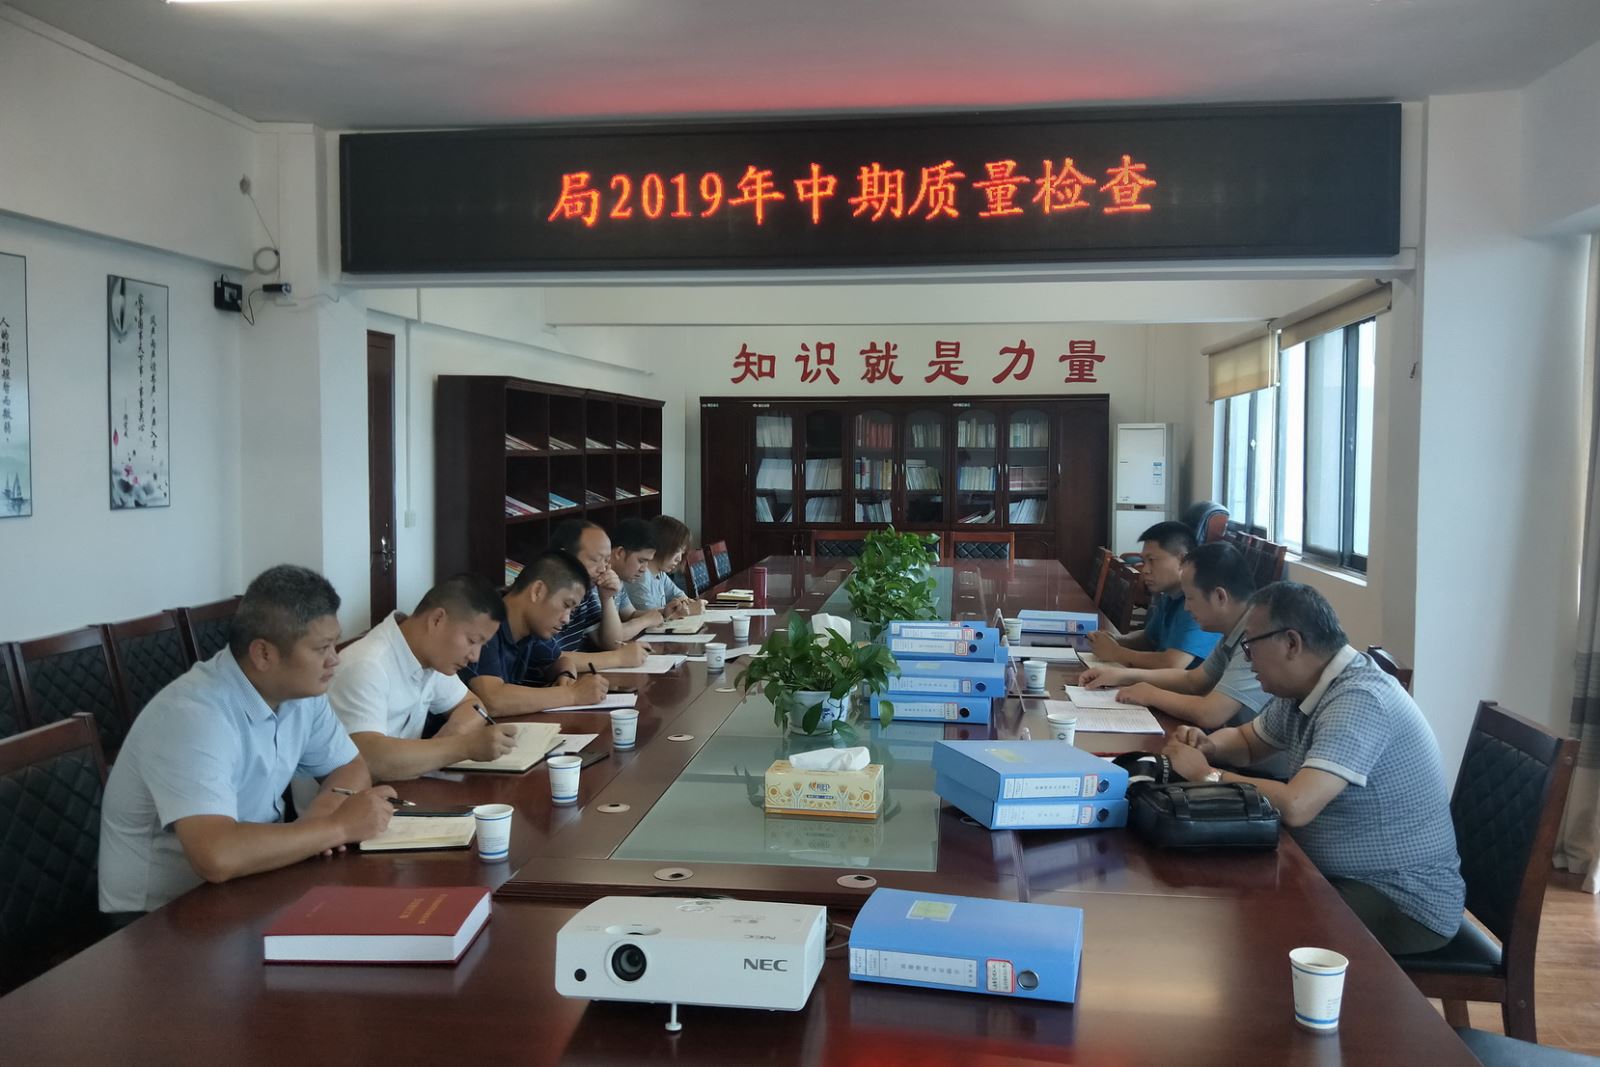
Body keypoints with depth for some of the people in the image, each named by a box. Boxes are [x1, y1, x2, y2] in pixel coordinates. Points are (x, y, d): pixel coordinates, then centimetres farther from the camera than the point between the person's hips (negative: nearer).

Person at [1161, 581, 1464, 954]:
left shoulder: (1359, 699, -24)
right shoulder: (1302, 689, 3)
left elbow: (1295, 806, -33)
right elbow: (1247, 741, 22)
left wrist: (1205, 773, -20)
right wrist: (1208, 746, -1)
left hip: (1405, 903, -8)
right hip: (1338, 873, 8)